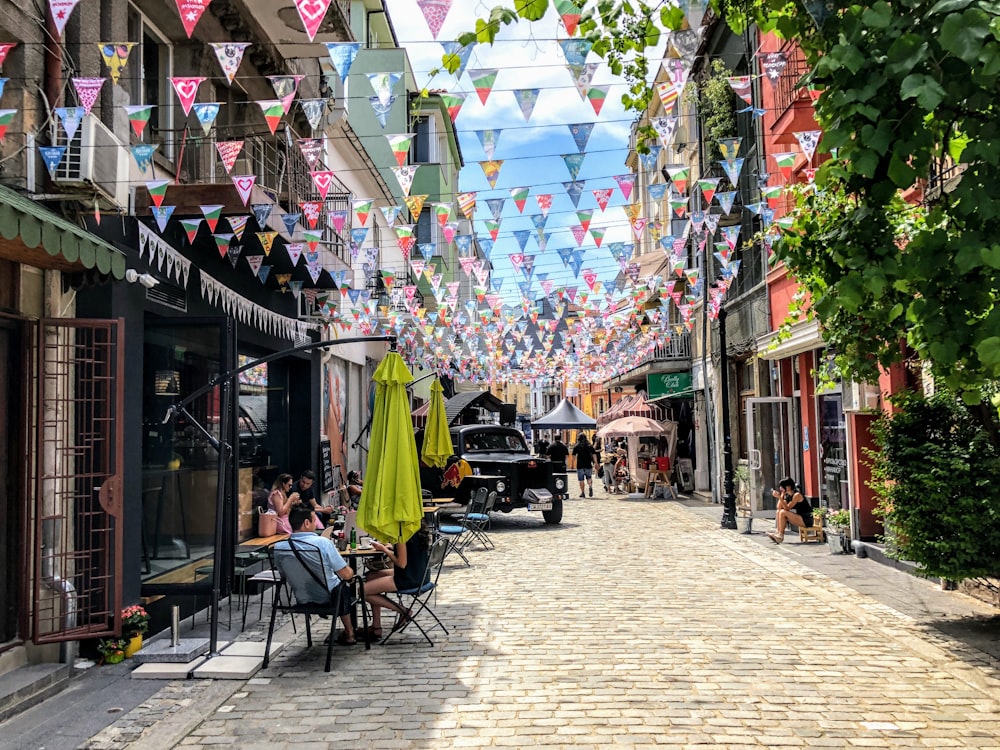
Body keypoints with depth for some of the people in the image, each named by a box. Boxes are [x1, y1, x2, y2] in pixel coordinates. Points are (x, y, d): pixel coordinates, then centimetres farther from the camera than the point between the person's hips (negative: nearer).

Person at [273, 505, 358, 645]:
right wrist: (351, 571, 5)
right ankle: (349, 633, 40)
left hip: (301, 599, 4)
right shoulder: (322, 543, -26)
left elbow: (284, 574, 6)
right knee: (346, 583, 29)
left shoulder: (279, 547, -13)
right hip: (326, 597, -4)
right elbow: (347, 575, -19)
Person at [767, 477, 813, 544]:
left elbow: (787, 508, -22)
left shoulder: (797, 495, -17)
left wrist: (780, 497, -30)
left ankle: (780, 536, -15)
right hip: (799, 518, 9)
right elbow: (779, 508, 4)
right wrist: (779, 497, -5)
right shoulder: (787, 496, 8)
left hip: (806, 520, -9)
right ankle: (778, 531, -5)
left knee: (783, 512, -21)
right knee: (779, 512, 2)